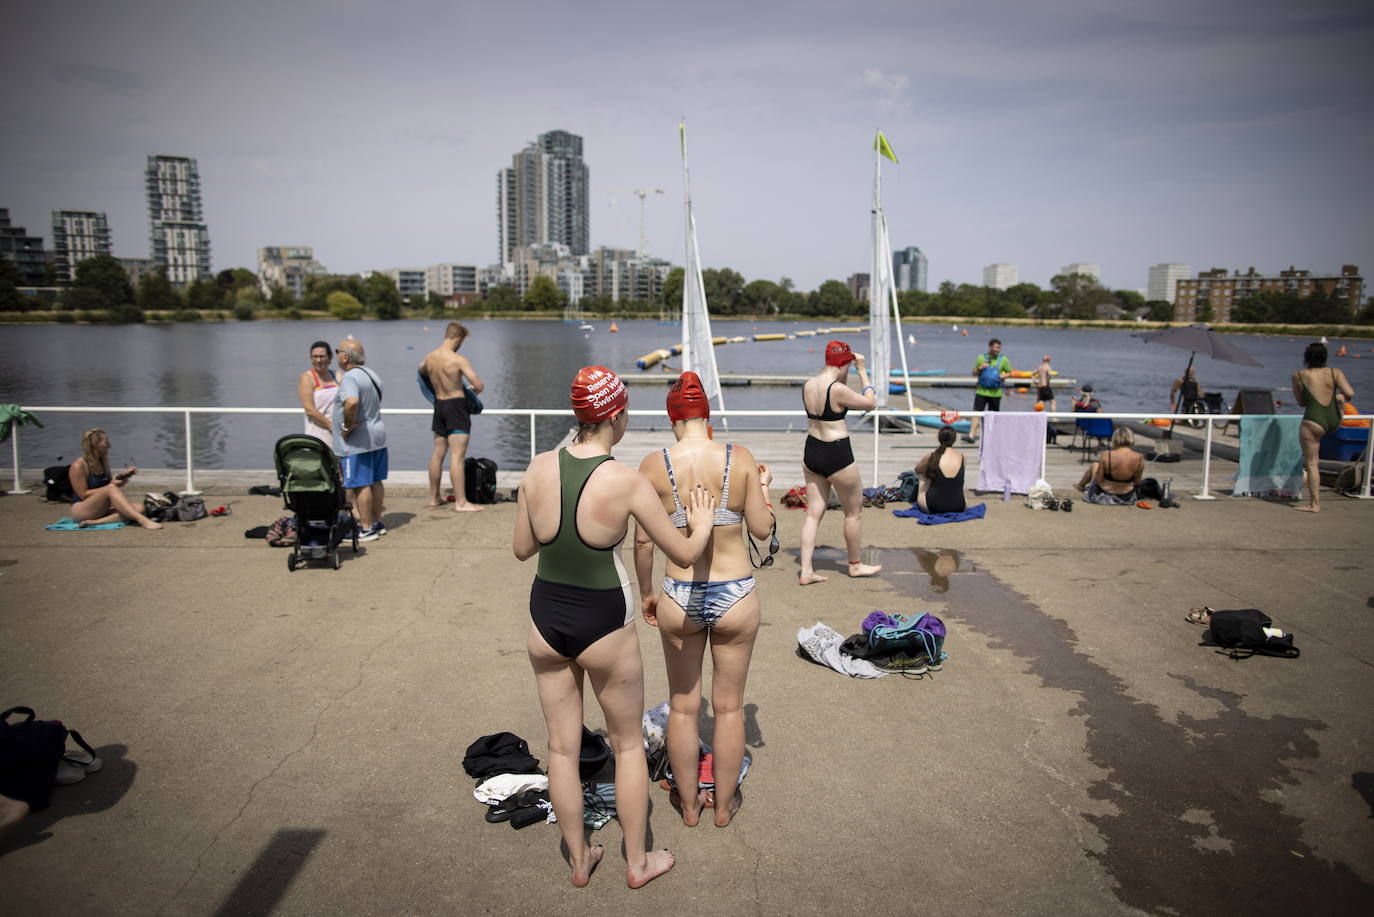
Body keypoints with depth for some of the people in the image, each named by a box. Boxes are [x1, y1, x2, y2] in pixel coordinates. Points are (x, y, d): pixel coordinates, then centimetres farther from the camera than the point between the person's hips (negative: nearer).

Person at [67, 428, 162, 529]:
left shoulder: (102, 462, 10)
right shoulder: (78, 466, -11)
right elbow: (83, 494, -15)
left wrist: (123, 474, 3)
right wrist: (112, 485, -20)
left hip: (102, 509, 7)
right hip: (82, 509, -7)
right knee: (111, 488, -34)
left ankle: (96, 522, -34)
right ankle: (143, 520, -52)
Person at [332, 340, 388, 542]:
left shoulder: (350, 378, -18)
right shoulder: (370, 374, 13)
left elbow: (352, 402, -37)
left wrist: (347, 426, -24)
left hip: (357, 441, -10)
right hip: (377, 435, 10)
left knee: (361, 485, -3)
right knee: (375, 481, 15)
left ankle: (367, 529, 1)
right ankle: (377, 522, 24)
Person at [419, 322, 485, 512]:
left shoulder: (429, 357, 3)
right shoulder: (458, 359, -18)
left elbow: (421, 371, 27)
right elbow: (479, 386, -19)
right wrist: (476, 390, 4)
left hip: (439, 404, 7)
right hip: (456, 405, -7)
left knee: (438, 452, 15)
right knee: (457, 455, -8)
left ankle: (434, 497, 24)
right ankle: (460, 502, -8)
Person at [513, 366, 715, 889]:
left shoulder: (539, 467, -9)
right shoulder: (627, 482, -20)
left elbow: (521, 549, 2)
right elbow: (684, 555, -11)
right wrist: (702, 525, 8)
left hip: (545, 621, 4)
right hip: (603, 626, -4)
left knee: (562, 747, 19)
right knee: (629, 744, 19)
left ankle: (579, 861, 37)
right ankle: (637, 862, 34)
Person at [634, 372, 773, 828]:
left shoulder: (653, 465, -9)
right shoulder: (740, 458, -10)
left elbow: (643, 540, -5)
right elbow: (762, 529, -3)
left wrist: (645, 594, 10)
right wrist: (762, 487, 15)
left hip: (679, 600, 0)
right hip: (736, 598, 0)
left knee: (683, 706, 19)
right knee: (729, 707, 18)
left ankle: (688, 804, 36)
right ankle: (724, 804, 35)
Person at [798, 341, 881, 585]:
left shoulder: (807, 384, 1)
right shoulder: (838, 389, -22)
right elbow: (868, 403, -7)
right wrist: (862, 371, -1)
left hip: (811, 453, 7)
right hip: (837, 455, -7)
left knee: (813, 512, 11)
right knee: (853, 511, 14)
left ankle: (806, 571, 9)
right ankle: (855, 565, 30)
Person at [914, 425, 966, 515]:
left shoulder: (931, 457, -8)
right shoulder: (961, 457, 0)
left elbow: (917, 470, 13)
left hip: (933, 507, -2)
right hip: (958, 507, 2)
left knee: (923, 477, 25)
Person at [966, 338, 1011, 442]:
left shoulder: (1003, 360, 4)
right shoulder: (981, 358, 4)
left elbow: (1009, 372, 12)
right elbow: (974, 373, 10)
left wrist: (1002, 376, -9)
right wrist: (980, 368, -11)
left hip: (995, 392, 1)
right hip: (981, 391, -1)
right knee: (977, 412, -9)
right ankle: (971, 435, -12)